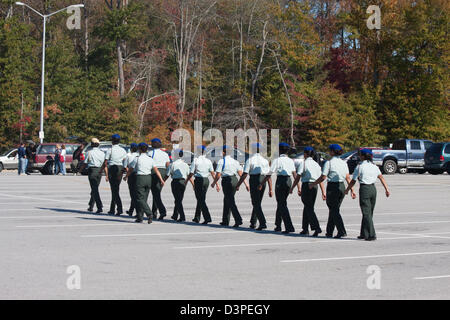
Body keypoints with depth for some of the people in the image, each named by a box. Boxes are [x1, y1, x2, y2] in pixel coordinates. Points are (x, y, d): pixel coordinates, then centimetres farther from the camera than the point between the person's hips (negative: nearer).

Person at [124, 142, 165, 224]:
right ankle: (140, 217, 16)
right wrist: (161, 179, 0)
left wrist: (126, 177, 20)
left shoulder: (137, 158, -5)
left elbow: (131, 170, 4)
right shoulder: (150, 159, 7)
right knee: (144, 198, 13)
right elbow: (156, 170, 0)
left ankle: (149, 214, -25)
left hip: (140, 178, -5)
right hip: (148, 178, 5)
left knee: (140, 199, -6)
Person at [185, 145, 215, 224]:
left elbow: (191, 173, -6)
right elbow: (212, 173, -1)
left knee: (201, 200, -2)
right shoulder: (208, 161, 3)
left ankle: (207, 218, -15)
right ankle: (197, 218, 25)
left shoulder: (195, 160, -7)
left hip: (198, 180, -5)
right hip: (206, 180, 5)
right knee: (201, 199, 16)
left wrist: (186, 181, 8)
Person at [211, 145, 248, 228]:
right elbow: (240, 173, 3)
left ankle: (238, 220, -18)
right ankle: (225, 221, 24)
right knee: (226, 200, 19)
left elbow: (218, 175, -8)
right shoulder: (235, 161, 11)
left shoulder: (221, 161, -6)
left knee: (231, 202, -5)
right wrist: (246, 183, 4)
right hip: (235, 180, 6)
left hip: (226, 181, -6)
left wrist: (214, 183, 7)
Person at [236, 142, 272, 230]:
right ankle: (253, 223, 26)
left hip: (254, 181, -4)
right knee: (258, 203, 17)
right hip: (263, 182, 4)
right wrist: (270, 189, 4)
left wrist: (238, 185, -3)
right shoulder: (265, 160, 8)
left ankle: (263, 223, -15)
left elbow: (244, 174, -10)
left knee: (256, 204, -2)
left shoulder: (250, 160, -4)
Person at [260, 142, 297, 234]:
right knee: (281, 202, 20)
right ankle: (278, 225, 27)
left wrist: (261, 184, -2)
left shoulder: (277, 160, -5)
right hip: (289, 181, 6)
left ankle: (289, 227, -12)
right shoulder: (291, 161, 10)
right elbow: (294, 173, 6)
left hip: (280, 180, -6)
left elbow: (269, 174, -7)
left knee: (282, 204, -3)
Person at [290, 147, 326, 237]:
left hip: (306, 185, -6)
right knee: (307, 207, 17)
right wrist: (323, 192, 8)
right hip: (315, 186, 6)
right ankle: (305, 229, 22)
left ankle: (317, 228, -19)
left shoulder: (303, 163, -4)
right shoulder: (316, 164, 12)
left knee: (309, 208, -6)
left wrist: (292, 188, 2)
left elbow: (298, 177, -8)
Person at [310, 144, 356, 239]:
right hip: (342, 187, 6)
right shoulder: (344, 163, 8)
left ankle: (342, 232, -11)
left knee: (334, 211, -1)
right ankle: (329, 232, 22)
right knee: (334, 209, 16)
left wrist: (313, 184, 1)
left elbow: (323, 177, -11)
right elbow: (348, 178, 5)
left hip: (332, 187, -6)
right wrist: (352, 190, 8)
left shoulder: (329, 162, -10)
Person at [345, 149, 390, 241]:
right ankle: (364, 234, 24)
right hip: (373, 189, 6)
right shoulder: (375, 167, 8)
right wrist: (386, 189, 4)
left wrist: (347, 190, 11)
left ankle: (372, 235, -10)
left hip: (364, 189, -6)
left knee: (366, 213, -4)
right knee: (369, 213, 15)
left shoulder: (359, 167, -7)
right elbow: (382, 178, 2)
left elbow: (353, 181, -3)